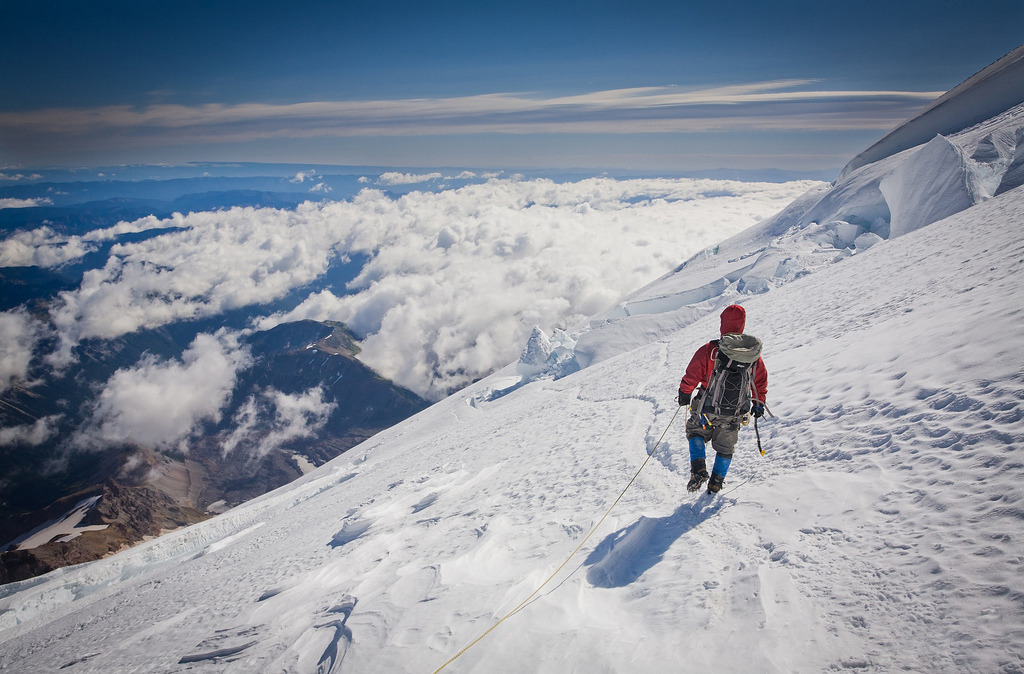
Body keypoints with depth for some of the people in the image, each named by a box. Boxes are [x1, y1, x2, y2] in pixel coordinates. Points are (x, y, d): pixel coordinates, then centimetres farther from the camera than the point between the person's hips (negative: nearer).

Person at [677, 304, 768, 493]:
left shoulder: (710, 349, -17)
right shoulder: (753, 353, -3)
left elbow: (693, 373, -11)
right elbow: (761, 380, 9)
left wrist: (684, 393, 5)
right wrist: (759, 403, 23)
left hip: (708, 409, -3)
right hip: (735, 413, 3)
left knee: (695, 431, 22)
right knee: (725, 447, 22)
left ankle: (698, 470, 5)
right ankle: (716, 483, 26)